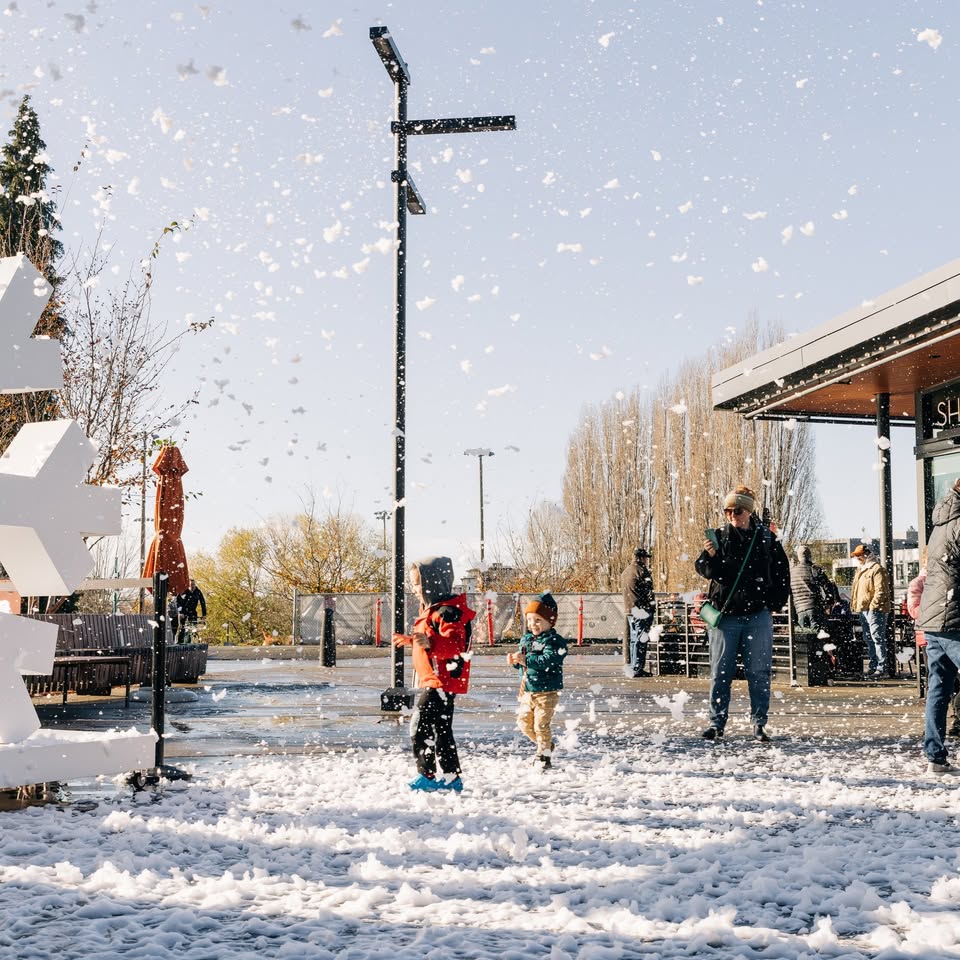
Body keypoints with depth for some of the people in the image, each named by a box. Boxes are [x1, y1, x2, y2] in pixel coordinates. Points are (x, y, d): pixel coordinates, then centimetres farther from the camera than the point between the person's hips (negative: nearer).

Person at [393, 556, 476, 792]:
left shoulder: (448, 611, -17)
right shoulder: (433, 609, 17)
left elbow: (455, 644, -29)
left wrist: (430, 643, -44)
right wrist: (411, 641, 36)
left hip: (441, 681, -11)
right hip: (432, 681, 11)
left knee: (420, 726, -10)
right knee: (441, 730, 16)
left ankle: (427, 776, -5)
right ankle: (451, 777, 23)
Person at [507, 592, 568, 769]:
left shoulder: (554, 641, -15)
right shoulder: (526, 639, 9)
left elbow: (548, 661, -29)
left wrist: (526, 660, -34)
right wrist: (514, 660, -8)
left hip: (547, 691, -8)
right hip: (527, 691, 8)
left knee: (541, 724, -6)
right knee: (524, 723, 13)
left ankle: (544, 756, 10)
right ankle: (546, 744, 35)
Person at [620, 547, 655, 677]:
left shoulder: (625, 572, 17)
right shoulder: (641, 570, -11)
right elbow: (648, 592, -14)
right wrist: (652, 605, -10)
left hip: (629, 609, 9)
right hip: (641, 609, -9)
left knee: (634, 639, 14)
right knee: (641, 639, -7)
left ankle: (633, 667, 17)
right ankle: (638, 668, -10)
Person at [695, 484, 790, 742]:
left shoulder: (767, 539, 7)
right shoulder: (719, 536, 5)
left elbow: (782, 575, 13)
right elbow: (705, 571, 0)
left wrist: (774, 603, 4)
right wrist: (710, 556, -20)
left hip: (758, 616, 0)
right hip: (724, 615, 0)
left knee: (759, 672, 2)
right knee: (720, 672, 3)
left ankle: (759, 723, 10)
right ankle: (716, 723, 10)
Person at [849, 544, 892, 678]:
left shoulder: (876, 569, -11)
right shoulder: (860, 570, 20)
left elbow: (881, 591, -18)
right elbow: (856, 590, 27)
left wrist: (872, 606, -20)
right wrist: (854, 605, 17)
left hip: (874, 610, -10)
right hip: (863, 610, 10)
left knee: (877, 638, -10)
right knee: (868, 639, 14)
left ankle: (881, 667, -9)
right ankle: (873, 665, 21)